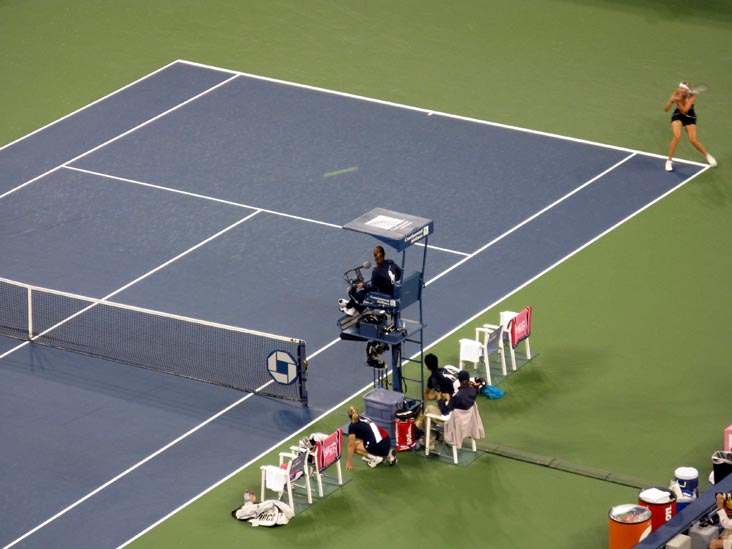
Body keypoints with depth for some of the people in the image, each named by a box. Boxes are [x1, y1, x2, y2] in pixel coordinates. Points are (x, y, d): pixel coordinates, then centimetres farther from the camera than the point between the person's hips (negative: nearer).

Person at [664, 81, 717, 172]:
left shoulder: (692, 96, -27)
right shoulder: (676, 94, -22)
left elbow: (684, 111, -34)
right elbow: (666, 109, -23)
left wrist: (678, 101, -44)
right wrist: (671, 100, -40)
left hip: (689, 117, -1)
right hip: (677, 116, 1)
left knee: (693, 140, -9)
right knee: (677, 136, -21)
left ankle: (707, 155, 19)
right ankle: (669, 161, -7)